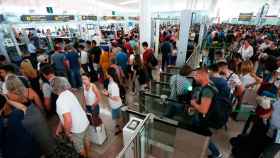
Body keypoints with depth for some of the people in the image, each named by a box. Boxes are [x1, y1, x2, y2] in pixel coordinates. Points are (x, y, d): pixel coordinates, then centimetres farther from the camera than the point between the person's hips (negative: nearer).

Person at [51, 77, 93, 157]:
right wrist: (59, 127, 14)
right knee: (86, 141, 31)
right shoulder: (68, 93, -2)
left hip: (77, 129, -8)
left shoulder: (60, 101, -28)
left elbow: (68, 120, -35)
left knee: (80, 147, 21)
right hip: (85, 123, 8)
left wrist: (67, 132, -16)